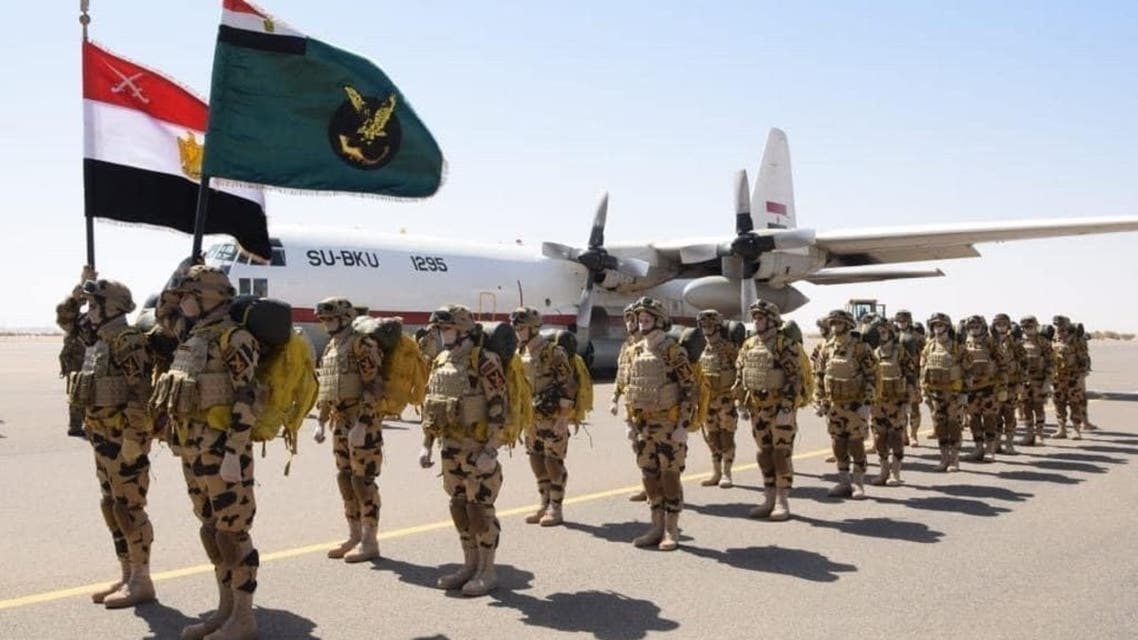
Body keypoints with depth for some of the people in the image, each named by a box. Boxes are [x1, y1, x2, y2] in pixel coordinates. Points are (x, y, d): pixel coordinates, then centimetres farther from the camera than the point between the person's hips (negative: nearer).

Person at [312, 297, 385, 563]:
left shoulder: (362, 344, -13)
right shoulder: (330, 348, 15)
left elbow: (374, 387, -19)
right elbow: (324, 390, 22)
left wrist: (361, 425, -23)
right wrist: (320, 423, 17)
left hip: (363, 423, -9)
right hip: (340, 423, 9)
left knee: (362, 480, -6)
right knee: (345, 479, 11)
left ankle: (370, 543, 2)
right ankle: (354, 537, 21)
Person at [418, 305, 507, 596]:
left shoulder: (484, 362, -14)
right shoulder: (440, 362, 10)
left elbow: (499, 410, -17)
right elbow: (430, 406, 18)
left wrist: (491, 452, -21)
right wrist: (427, 445, 13)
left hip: (477, 449, -8)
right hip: (450, 448, 8)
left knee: (480, 510, -1)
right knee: (459, 507, 14)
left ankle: (488, 571, 11)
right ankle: (470, 564, 27)